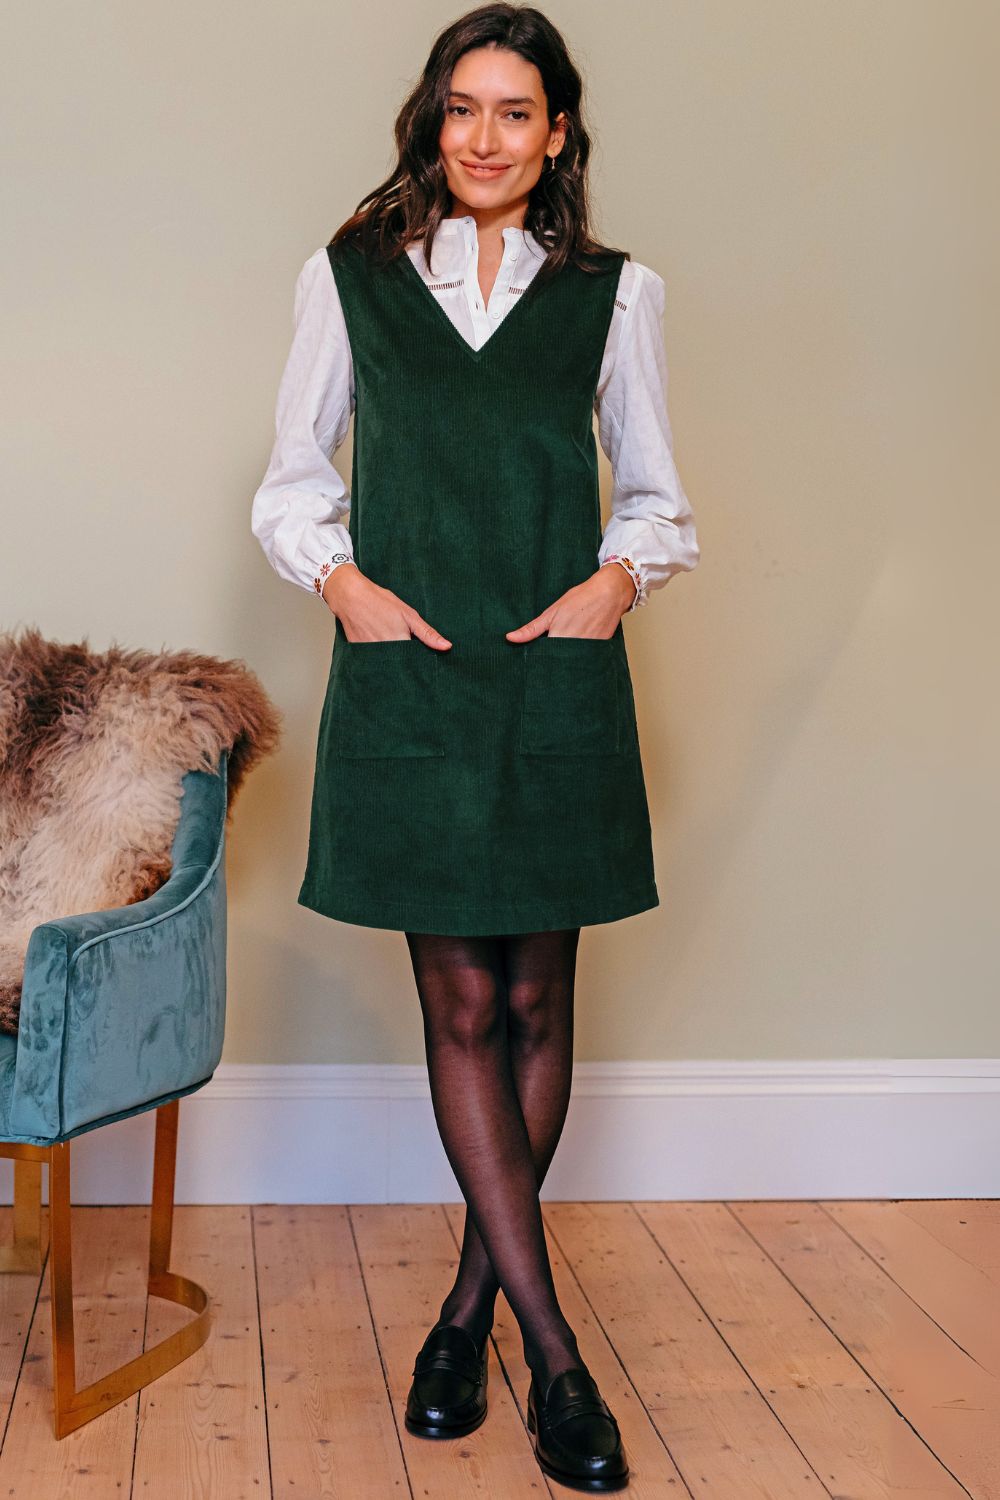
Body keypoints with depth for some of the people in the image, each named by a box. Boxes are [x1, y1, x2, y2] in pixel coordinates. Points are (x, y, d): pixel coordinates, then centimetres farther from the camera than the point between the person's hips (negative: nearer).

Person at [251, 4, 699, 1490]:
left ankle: (472, 1303, 23)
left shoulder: (616, 293, 9)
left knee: (535, 1000, 5)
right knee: (462, 1004, -1)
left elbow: (656, 493, 13)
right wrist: (343, 580, -6)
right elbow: (293, 478, 12)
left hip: (557, 680, 1)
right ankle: (552, 1344, 8)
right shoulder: (348, 279, 9)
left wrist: (615, 579, -6)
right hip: (405, 677, 0)